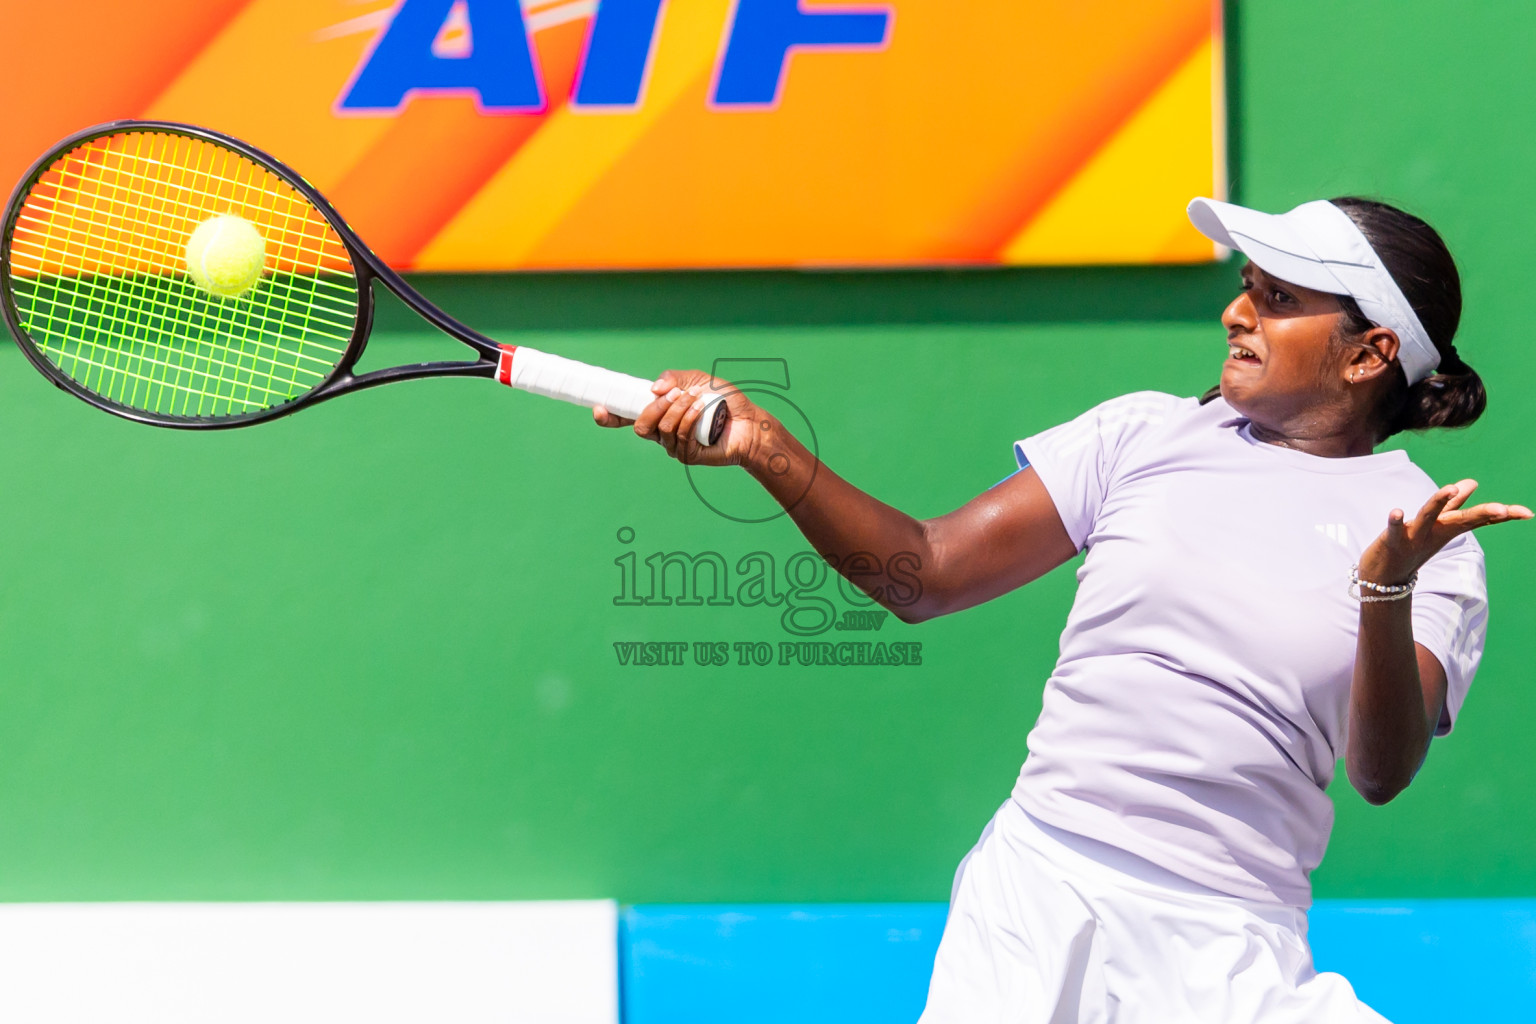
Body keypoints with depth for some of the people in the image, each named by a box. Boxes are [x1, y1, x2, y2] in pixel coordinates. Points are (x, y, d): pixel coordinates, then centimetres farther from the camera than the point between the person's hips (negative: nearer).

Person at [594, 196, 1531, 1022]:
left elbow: (1382, 773, -9)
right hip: (1036, 899, 1)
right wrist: (766, 446, -6)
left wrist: (1385, 590, -24)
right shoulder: (1146, 433, 8)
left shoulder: (1432, 541, 2)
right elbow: (928, 576, 5)